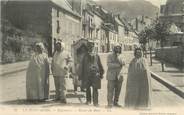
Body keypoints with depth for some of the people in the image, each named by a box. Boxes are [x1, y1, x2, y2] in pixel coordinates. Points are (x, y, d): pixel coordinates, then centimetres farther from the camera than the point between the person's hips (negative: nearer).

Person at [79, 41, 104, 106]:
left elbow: (100, 65, 11)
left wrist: (101, 73, 7)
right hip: (87, 75, 1)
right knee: (87, 88, 9)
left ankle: (95, 102, -2)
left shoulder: (96, 56, 8)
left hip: (95, 74, -1)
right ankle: (88, 100, 24)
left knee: (95, 89, -4)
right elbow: (82, 66, 10)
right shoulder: (85, 56, 9)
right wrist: (81, 75, 7)